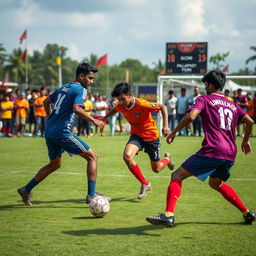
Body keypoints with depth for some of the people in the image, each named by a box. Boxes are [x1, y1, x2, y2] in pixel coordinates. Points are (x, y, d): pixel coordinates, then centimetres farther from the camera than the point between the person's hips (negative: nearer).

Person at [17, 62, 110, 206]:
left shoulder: (63, 88, 19)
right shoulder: (80, 89, -7)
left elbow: (46, 102, 29)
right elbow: (76, 109, -23)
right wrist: (94, 120, -18)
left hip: (49, 131, 9)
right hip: (62, 132, -9)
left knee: (55, 164, 25)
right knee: (92, 157, -1)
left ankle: (26, 190, 25)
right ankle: (91, 195, -6)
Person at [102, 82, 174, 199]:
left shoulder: (141, 104, -29)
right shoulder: (120, 106, -12)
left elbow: (163, 107, -22)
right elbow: (114, 110, 15)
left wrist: (165, 126, -29)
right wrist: (104, 118, 23)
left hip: (151, 136, -4)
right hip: (136, 135, 4)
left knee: (156, 169, 7)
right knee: (127, 156, -27)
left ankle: (167, 159, 48)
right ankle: (145, 184, -7)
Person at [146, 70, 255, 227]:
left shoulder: (204, 99, 5)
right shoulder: (233, 105, 22)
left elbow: (191, 116, -12)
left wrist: (174, 132, -4)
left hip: (212, 150, -7)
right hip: (230, 154, 7)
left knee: (178, 176, -5)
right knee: (216, 183, 31)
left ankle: (169, 215, -23)